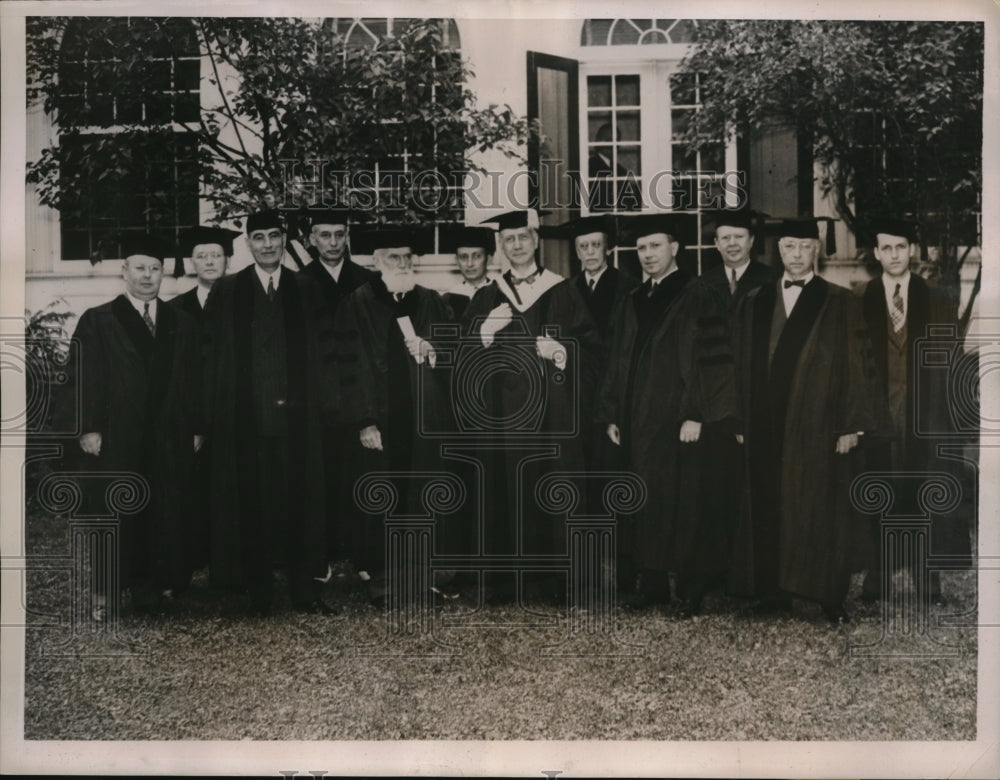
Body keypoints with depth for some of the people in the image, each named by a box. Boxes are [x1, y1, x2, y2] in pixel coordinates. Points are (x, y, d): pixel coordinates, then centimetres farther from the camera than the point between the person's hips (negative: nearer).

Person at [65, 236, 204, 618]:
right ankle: (107, 592, 9)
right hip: (116, 439, -3)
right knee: (115, 515, 1)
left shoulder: (182, 324, 13)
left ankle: (157, 584, 12)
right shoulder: (97, 321, 4)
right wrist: (89, 428, -10)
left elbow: (193, 382, 12)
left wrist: (195, 428, 5)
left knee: (167, 514, 2)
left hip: (169, 439, 3)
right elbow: (83, 378, -2)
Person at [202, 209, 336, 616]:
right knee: (252, 505, 2)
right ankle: (258, 593, 12)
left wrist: (325, 405, -2)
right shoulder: (226, 292, 6)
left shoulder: (305, 289, 9)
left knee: (301, 500, 4)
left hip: (298, 416, 1)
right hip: (245, 419, -1)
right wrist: (215, 414, -3)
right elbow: (212, 358, 4)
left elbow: (323, 350, 7)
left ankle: (305, 589, 12)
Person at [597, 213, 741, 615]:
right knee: (646, 506, 8)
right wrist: (612, 415, 13)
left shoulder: (697, 296, -4)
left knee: (683, 503, -3)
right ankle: (651, 583, 17)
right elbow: (618, 363, 18)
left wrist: (697, 415, -16)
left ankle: (690, 590, 7)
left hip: (680, 423, -6)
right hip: (638, 423, 6)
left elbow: (713, 360, -10)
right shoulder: (633, 302, 15)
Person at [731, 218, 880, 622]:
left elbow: (856, 366, -2)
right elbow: (746, 366, 12)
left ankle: (829, 597, 9)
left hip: (818, 426, -3)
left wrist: (851, 424, -8)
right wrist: (742, 421, 7)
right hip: (766, 427, 3)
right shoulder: (756, 302, 11)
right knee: (769, 509, 5)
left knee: (819, 510, 0)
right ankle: (774, 589, 15)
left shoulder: (839, 302, 1)